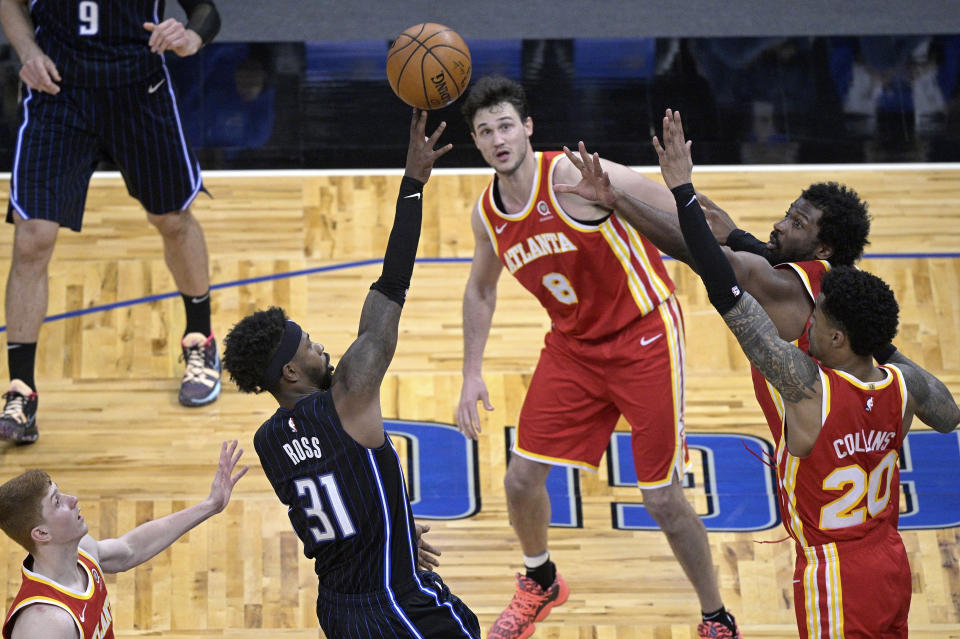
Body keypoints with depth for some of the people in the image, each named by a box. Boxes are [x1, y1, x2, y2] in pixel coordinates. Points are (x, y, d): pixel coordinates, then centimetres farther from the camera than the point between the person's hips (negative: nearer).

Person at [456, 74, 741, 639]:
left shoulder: (573, 177, -23)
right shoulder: (487, 215, -2)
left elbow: (682, 215, -17)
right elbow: (481, 290, 17)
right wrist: (472, 374, 13)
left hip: (644, 335, -6)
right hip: (573, 347, 6)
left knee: (662, 497, -5)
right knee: (522, 477, 3)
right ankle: (540, 583, 35)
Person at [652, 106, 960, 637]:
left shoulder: (809, 389, -25)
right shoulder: (905, 385, -8)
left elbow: (726, 294, -27)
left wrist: (683, 190, -25)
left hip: (836, 582, -7)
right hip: (892, 567, 7)